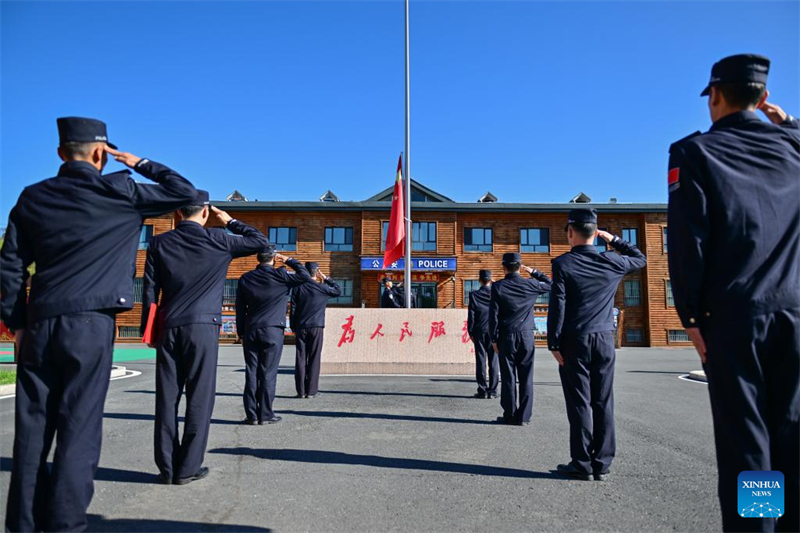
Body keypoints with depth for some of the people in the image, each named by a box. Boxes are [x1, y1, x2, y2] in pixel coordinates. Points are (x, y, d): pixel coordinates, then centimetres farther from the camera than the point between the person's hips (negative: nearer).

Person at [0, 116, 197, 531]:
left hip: (39, 324, 5)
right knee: (79, 426, 0)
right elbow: (184, 191, 5)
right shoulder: (118, 192, -2)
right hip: (90, 324, -4)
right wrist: (140, 164, 10)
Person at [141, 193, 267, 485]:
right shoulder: (217, 240, -2)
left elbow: (149, 290, 7)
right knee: (199, 398, 3)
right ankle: (187, 468, 6)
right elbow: (260, 241, 9)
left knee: (167, 398, 7)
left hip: (168, 329, 4)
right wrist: (230, 221, 16)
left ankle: (167, 468, 12)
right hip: (203, 327, -3)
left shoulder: (159, 243, 6)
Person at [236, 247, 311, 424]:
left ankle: (251, 414, 8)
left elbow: (240, 309, 9)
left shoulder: (245, 279, 7)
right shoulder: (280, 275, -6)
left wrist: (242, 333, 15)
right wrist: (289, 260, 6)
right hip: (273, 331, -4)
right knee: (268, 373, 0)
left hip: (251, 331, 4)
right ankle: (265, 414, 4)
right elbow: (305, 276, -2)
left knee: (251, 372, 6)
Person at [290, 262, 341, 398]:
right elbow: (338, 290, 16)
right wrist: (326, 278, 12)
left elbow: (293, 308, 4)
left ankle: (301, 391, 5)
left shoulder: (298, 287, 3)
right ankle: (311, 391, 2)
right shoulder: (322, 287, -2)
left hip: (301, 327, 2)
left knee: (300, 358, 4)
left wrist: (293, 327, 11)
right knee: (314, 359, 2)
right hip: (316, 327, -2)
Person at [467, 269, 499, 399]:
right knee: (493, 361, 4)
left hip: (479, 331, 0)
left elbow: (471, 316, -1)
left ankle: (482, 390, 5)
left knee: (480, 361, 4)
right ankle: (492, 391, 6)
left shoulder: (474, 295, -4)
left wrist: (470, 332, 4)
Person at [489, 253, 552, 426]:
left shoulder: (498, 287, -5)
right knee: (526, 378, 6)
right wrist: (533, 272, 18)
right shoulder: (530, 284, 0)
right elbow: (549, 284, 20)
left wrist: (494, 338, 1)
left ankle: (510, 415, 10)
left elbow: (494, 314, -5)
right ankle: (523, 416, 9)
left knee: (508, 377, 5)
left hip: (506, 337, -1)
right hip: (527, 335, 2)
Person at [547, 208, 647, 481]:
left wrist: (554, 343, -6)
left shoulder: (563, 263, -7)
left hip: (574, 340, -3)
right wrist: (613, 239, 23)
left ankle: (582, 464, 7)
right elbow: (640, 258, 25)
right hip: (605, 339, 3)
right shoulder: (612, 262, 3)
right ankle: (601, 465, 13)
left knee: (580, 403, 2)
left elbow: (557, 306, -11)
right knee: (603, 403, 8)